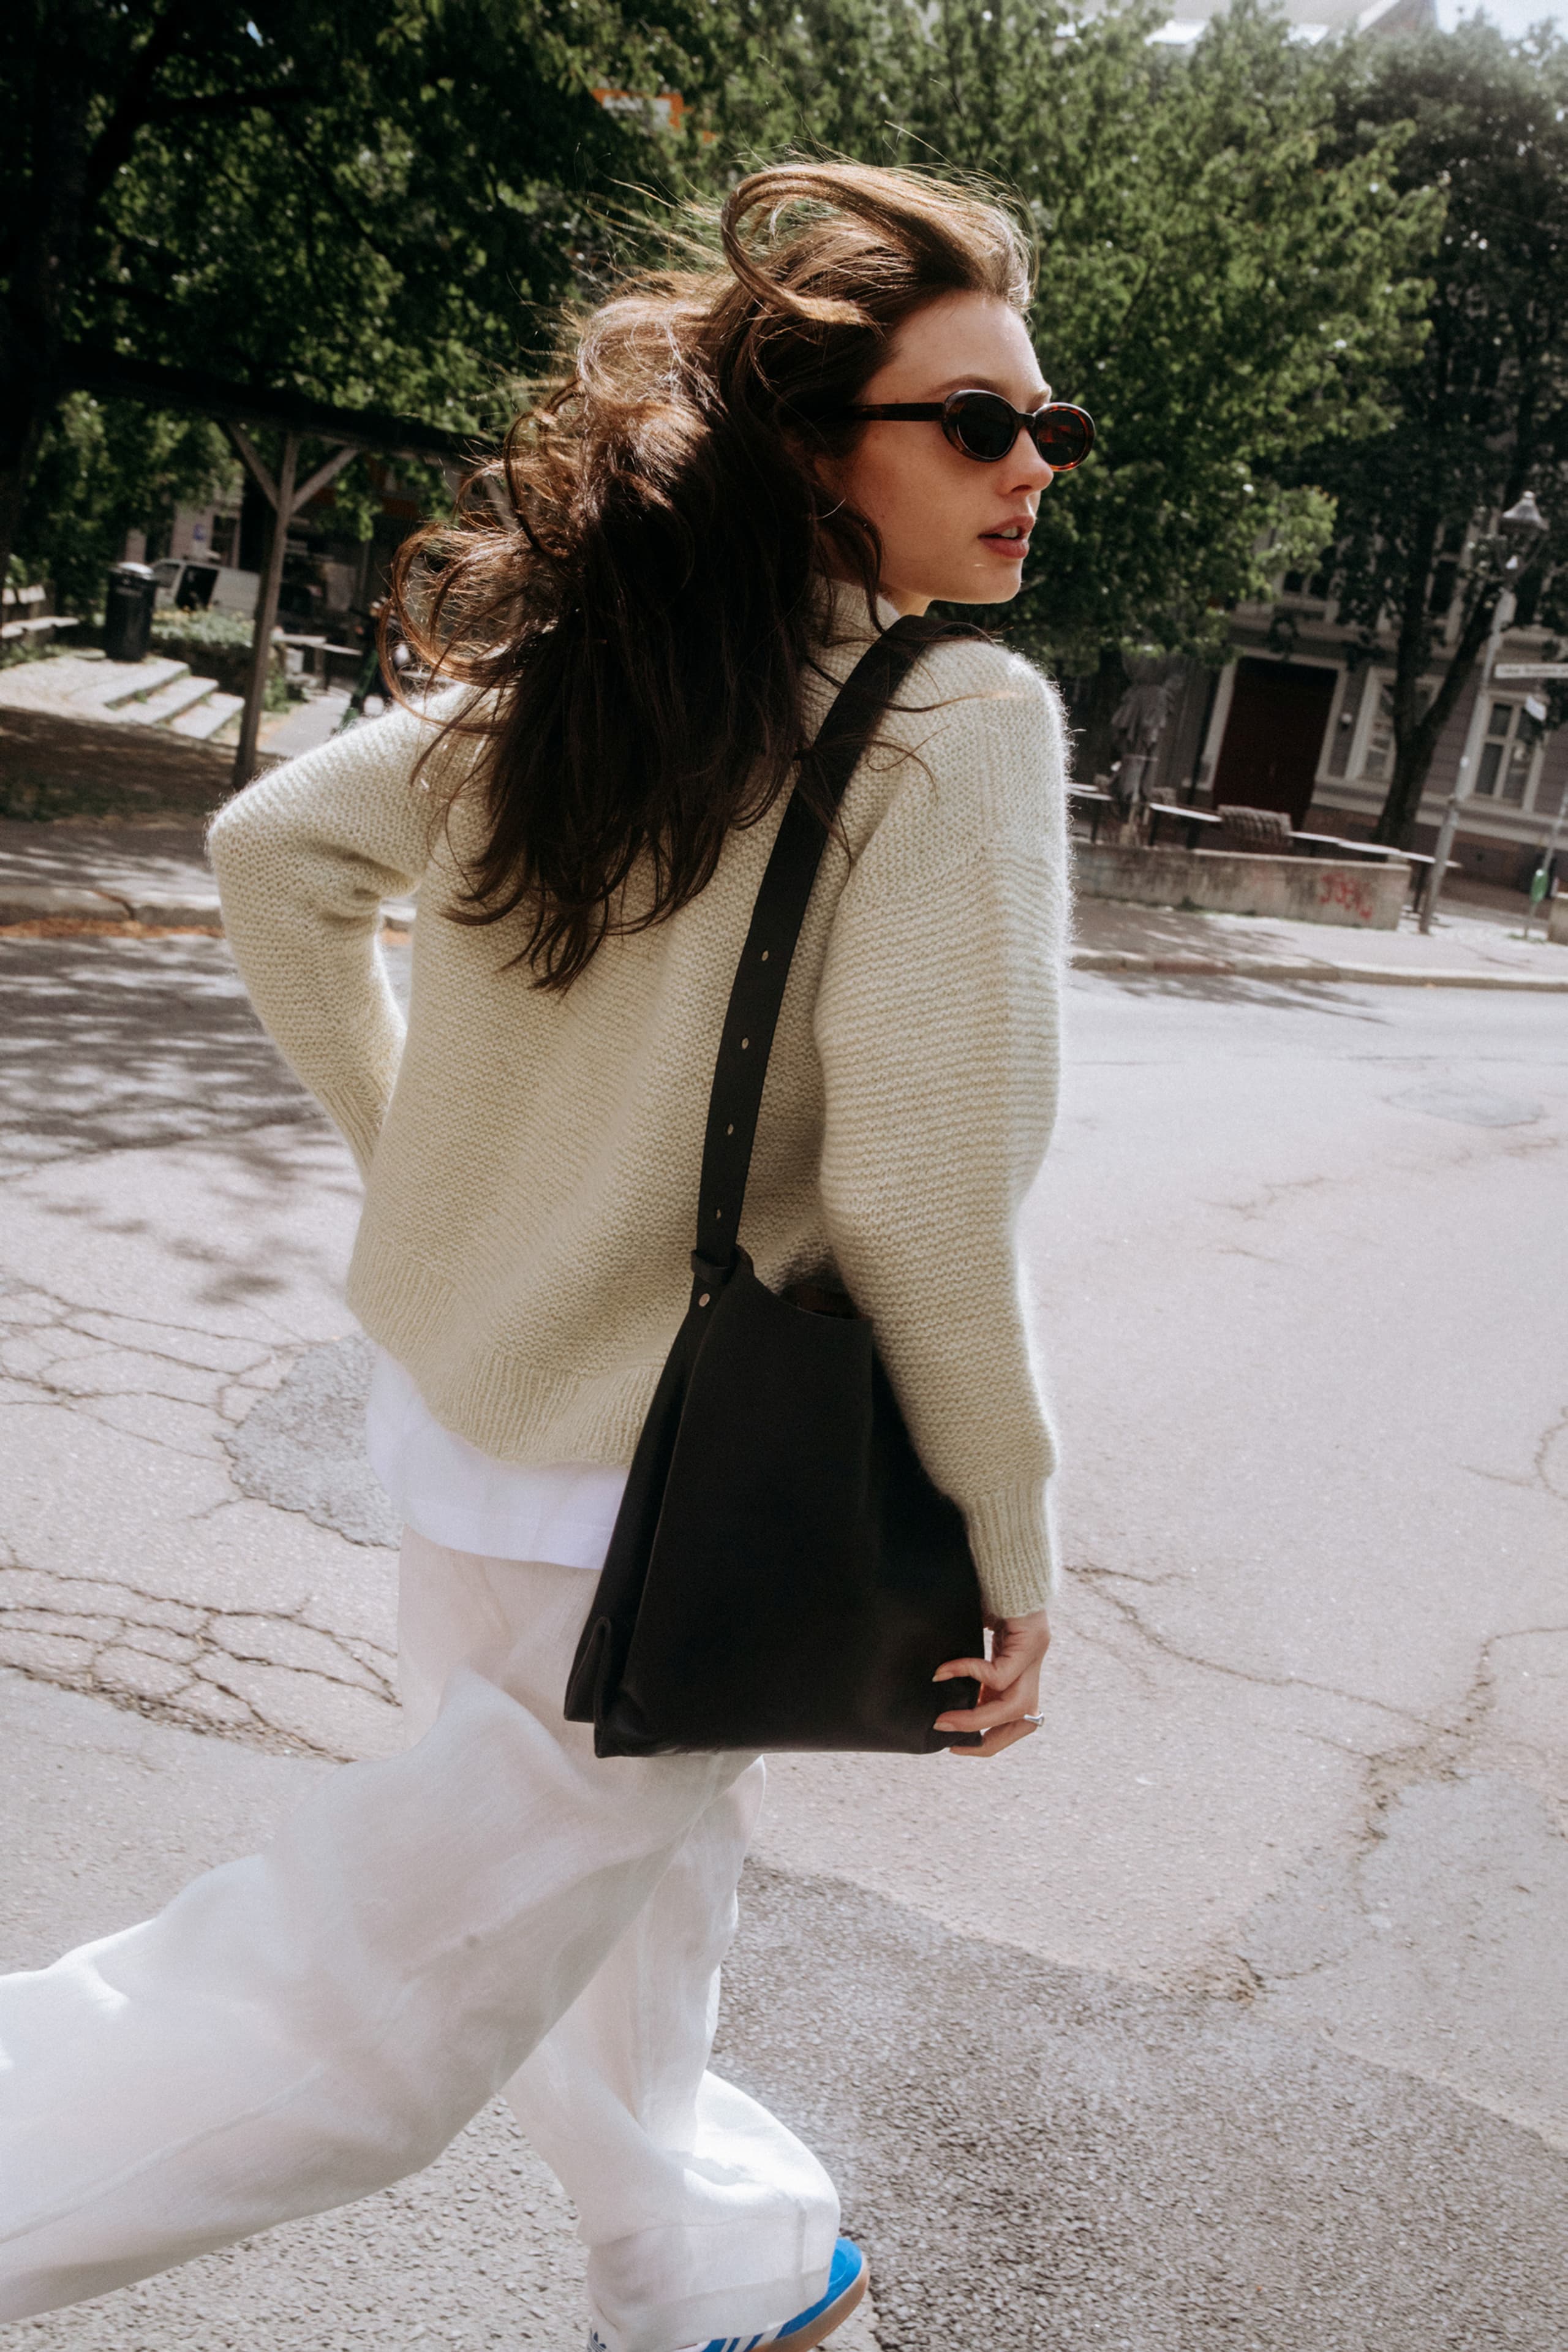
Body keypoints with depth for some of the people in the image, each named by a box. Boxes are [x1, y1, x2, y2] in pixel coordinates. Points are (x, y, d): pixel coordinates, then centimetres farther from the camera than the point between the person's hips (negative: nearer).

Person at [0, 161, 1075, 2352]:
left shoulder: (572, 665, 1)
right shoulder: (959, 725, -20)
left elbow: (274, 850, 9)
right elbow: (920, 1206, -24)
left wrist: (411, 1146, 17)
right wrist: (1014, 1550, -11)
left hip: (456, 1402, 9)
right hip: (654, 1508, -8)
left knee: (634, 1870, 28)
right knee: (378, 2011, 7)